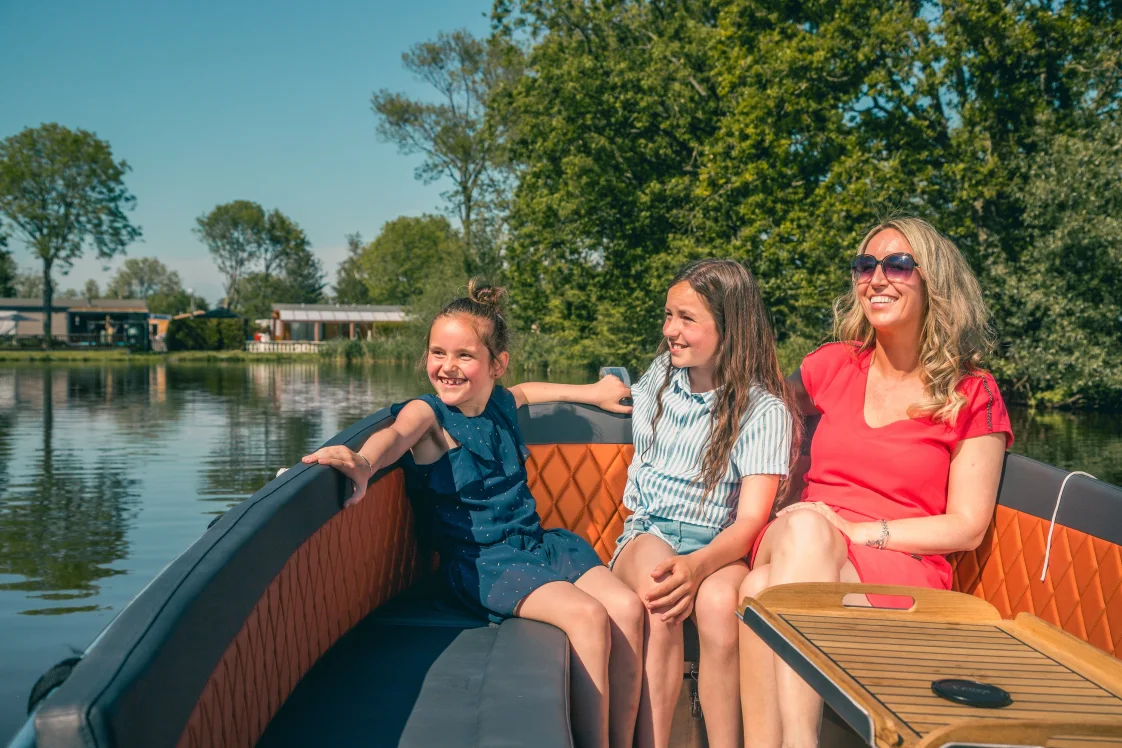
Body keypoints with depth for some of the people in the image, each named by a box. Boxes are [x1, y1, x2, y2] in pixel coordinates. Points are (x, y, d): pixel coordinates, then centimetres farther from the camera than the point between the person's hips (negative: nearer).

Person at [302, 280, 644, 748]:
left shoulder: (500, 402, 11)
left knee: (626, 607, -15)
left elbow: (528, 390, 37)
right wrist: (364, 461, -54)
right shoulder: (427, 414, -7)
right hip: (480, 562, -6)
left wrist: (592, 393, 38)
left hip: (538, 542, 6)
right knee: (588, 615, -27)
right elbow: (396, 435, -32)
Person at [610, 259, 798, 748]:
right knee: (657, 576, -36)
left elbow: (750, 521, -16)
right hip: (645, 537, 3)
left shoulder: (763, 410, -7)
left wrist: (697, 565, -35)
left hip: (717, 548, -2)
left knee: (718, 601, -39)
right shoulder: (660, 376, 9)